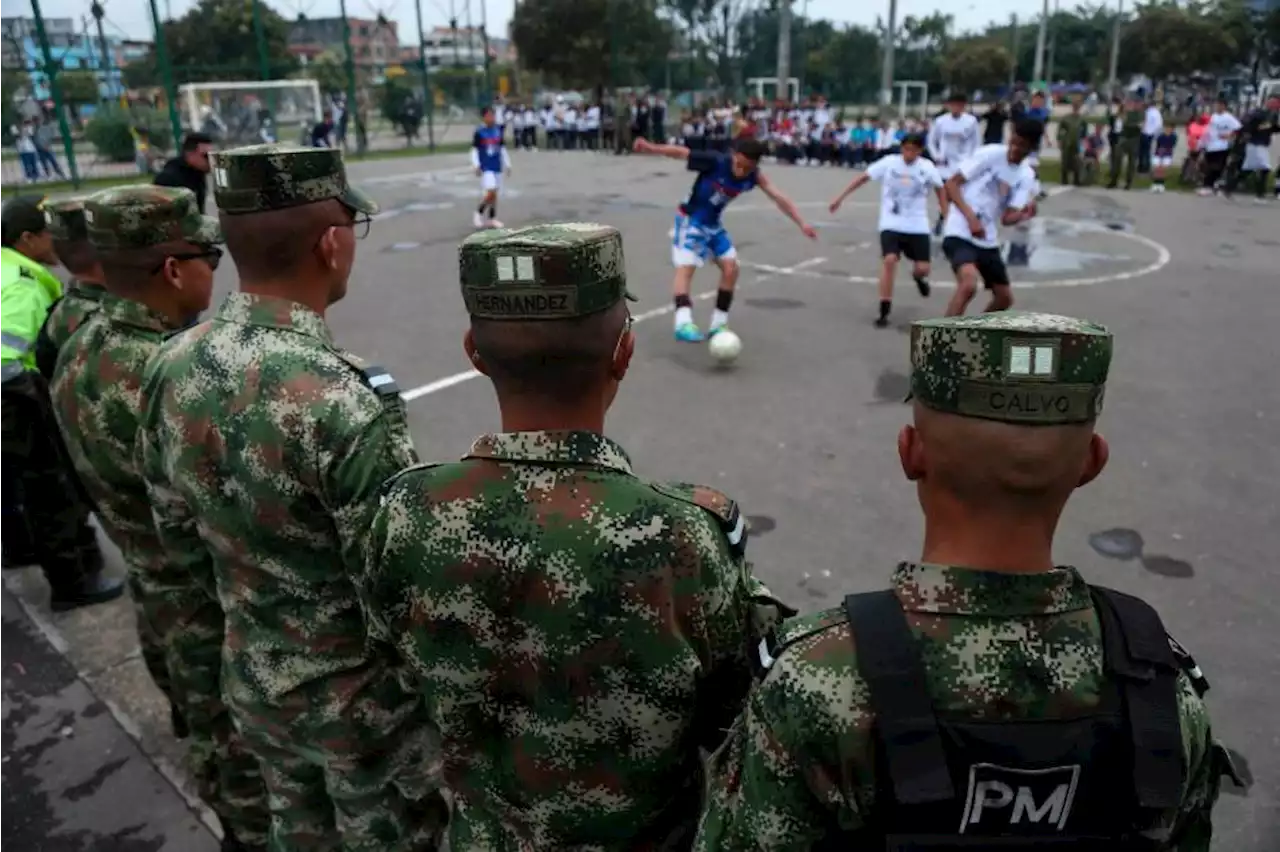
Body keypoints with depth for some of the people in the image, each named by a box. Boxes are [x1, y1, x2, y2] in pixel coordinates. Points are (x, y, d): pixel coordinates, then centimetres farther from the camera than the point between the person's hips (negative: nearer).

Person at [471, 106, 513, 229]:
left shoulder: (498, 131, 8)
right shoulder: (479, 132, -5)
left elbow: (503, 149, 15)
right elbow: (474, 150, -3)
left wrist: (507, 164, 12)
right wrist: (476, 166, -11)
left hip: (497, 167, 5)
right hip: (486, 168, -5)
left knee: (494, 194, 8)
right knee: (491, 192, -15)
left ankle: (492, 219, 17)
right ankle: (479, 213, 5)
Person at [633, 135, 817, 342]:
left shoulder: (754, 176, -15)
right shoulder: (715, 162, -28)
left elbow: (779, 198, -14)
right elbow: (680, 152, -28)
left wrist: (802, 223, -20)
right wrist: (651, 148, -43)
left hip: (713, 224, 6)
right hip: (690, 220, -6)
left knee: (731, 268, 0)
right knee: (686, 267, -21)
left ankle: (718, 324, 10)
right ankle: (683, 323, -37)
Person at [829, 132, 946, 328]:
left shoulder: (927, 167, -2)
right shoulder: (889, 162, -6)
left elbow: (940, 188, 13)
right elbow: (863, 177, 0)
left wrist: (945, 214, 7)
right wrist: (840, 198, -3)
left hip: (917, 226, 2)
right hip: (891, 224, -1)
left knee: (922, 268, -3)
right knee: (889, 260, -21)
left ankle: (918, 276, 41)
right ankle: (884, 312, -11)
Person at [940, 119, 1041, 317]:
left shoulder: (1027, 177, 5)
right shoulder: (989, 154, -10)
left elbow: (1007, 218, -3)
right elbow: (951, 184, -11)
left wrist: (1025, 214, -25)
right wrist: (971, 217, -22)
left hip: (988, 240, 7)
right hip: (960, 233, -7)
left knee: (1005, 298, 12)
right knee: (969, 284, -32)